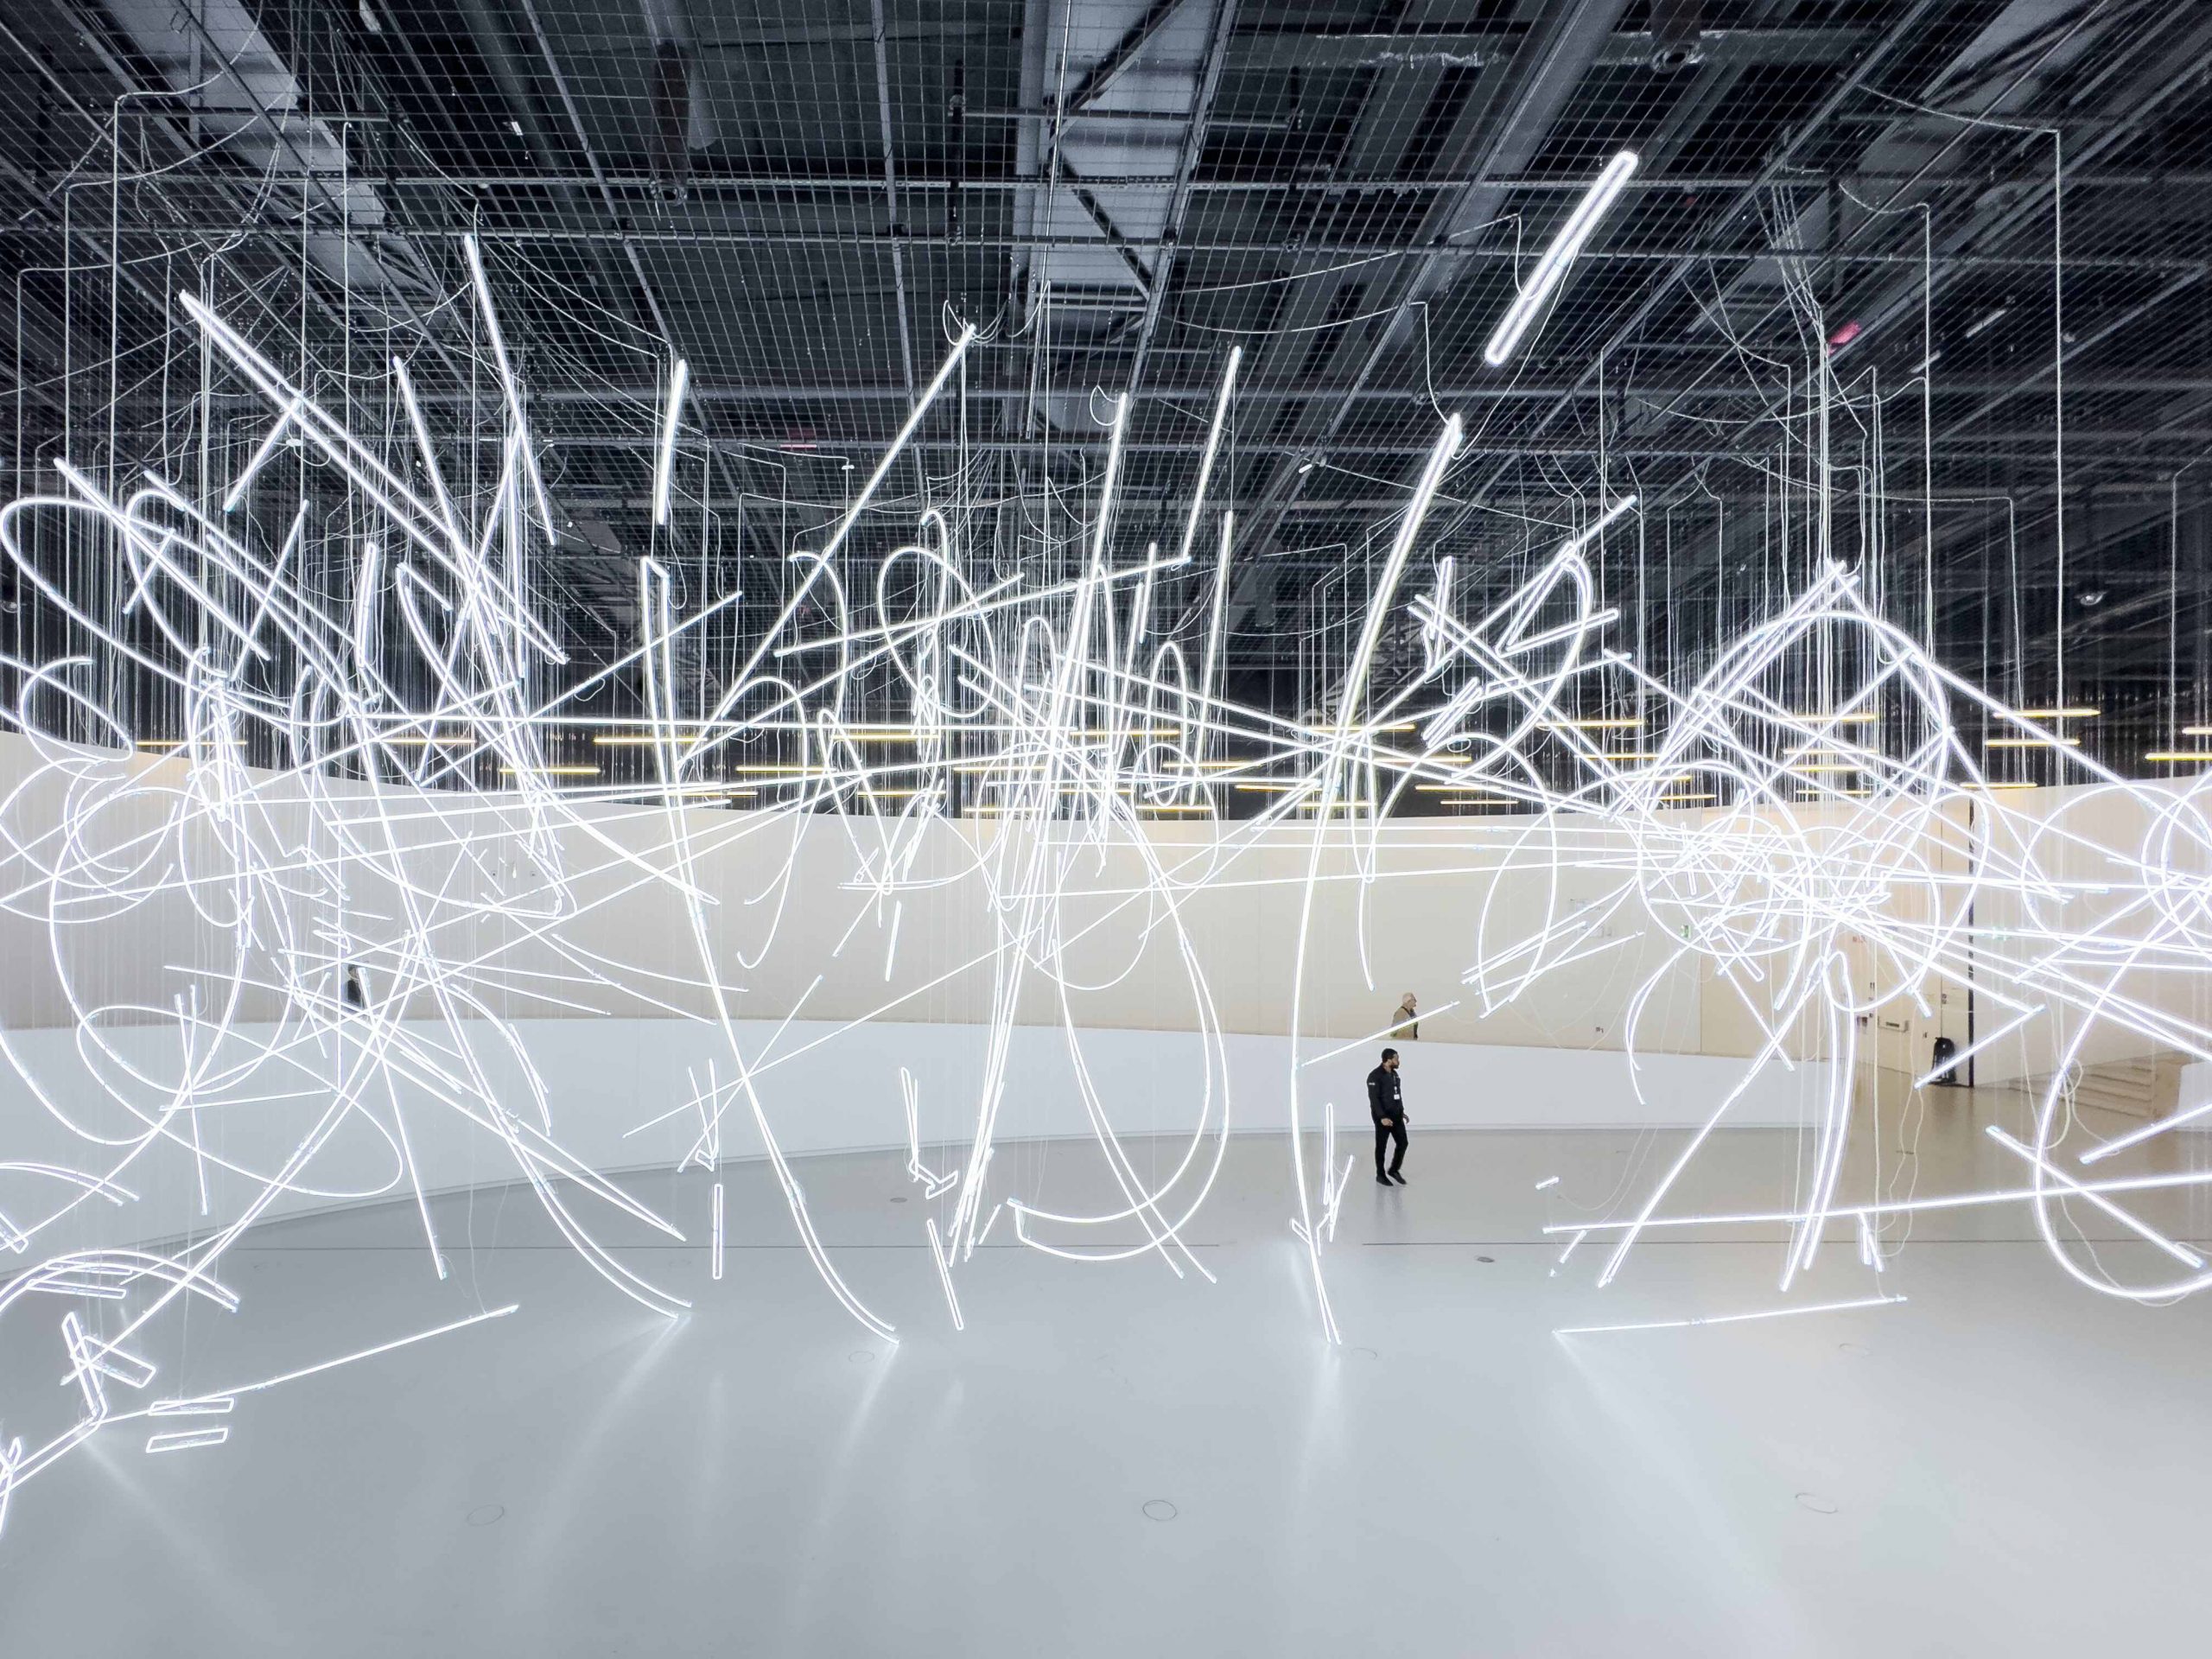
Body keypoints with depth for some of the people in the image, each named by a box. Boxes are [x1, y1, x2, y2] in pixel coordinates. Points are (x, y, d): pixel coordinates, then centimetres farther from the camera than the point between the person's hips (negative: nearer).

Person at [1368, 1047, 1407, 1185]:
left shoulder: (1394, 1074, 10)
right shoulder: (1375, 1076, -16)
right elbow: (1374, 1098, -20)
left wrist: (1402, 1111, 17)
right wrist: (1382, 1117, -24)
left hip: (1396, 1115, 8)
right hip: (1383, 1117, -7)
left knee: (1403, 1143, 7)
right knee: (1381, 1146, 3)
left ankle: (1394, 1170, 24)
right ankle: (1380, 1175, 15)